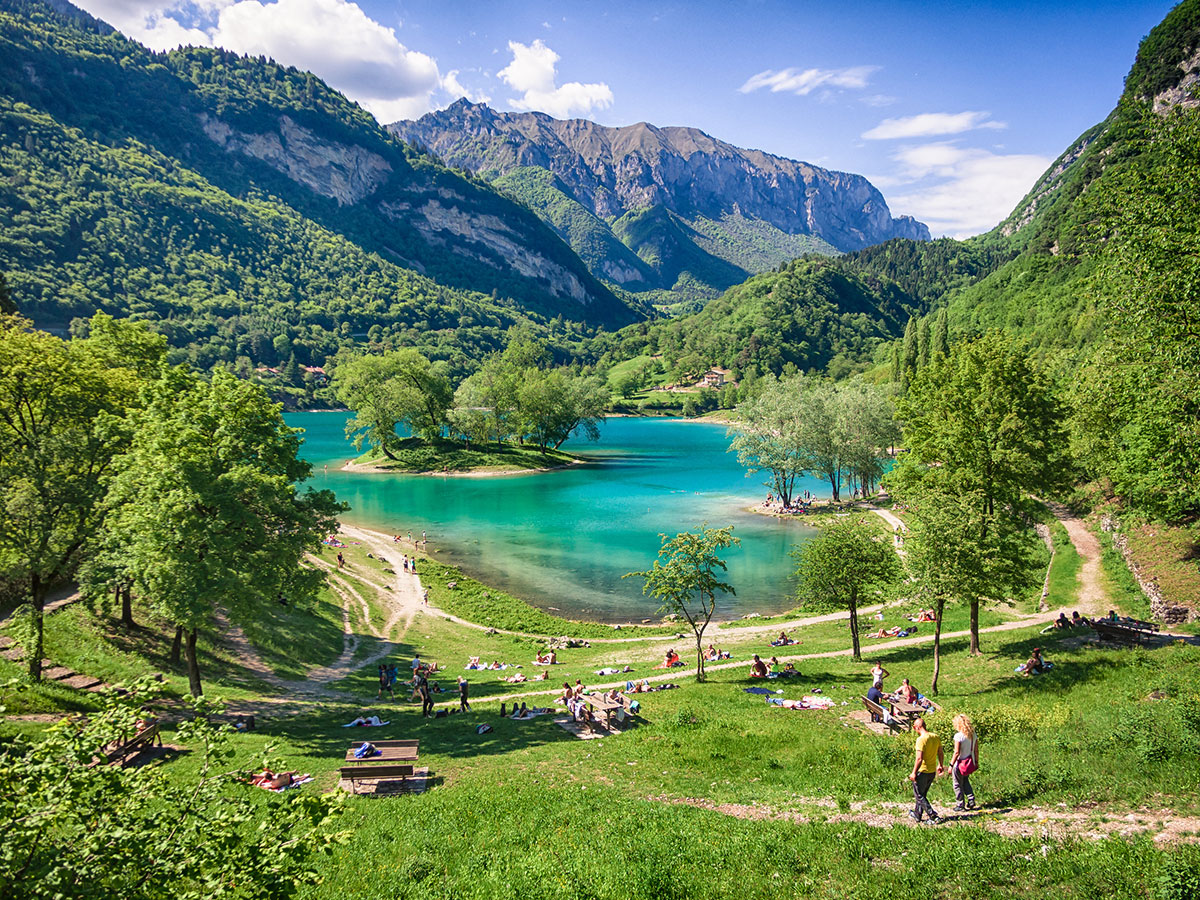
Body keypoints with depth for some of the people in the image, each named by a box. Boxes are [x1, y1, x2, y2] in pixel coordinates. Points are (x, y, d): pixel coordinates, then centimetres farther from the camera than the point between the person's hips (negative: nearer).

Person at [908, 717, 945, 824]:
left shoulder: (921, 739, -23)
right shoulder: (936, 737, 1)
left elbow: (919, 759, -25)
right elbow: (940, 754, 12)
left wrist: (914, 773, -16)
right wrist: (941, 765, 28)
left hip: (922, 772, -8)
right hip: (932, 771, 8)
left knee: (919, 796, 6)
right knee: (922, 794, 22)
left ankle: (934, 816, 0)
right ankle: (917, 814, 33)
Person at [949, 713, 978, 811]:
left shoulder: (958, 736, -22)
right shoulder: (973, 734, -1)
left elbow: (957, 752, -21)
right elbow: (976, 750, 6)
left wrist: (951, 765, -14)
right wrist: (976, 762, 19)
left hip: (960, 763, -7)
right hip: (970, 762, 7)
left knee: (958, 785, 10)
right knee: (965, 781, 27)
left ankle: (960, 805, 17)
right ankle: (971, 801, 22)